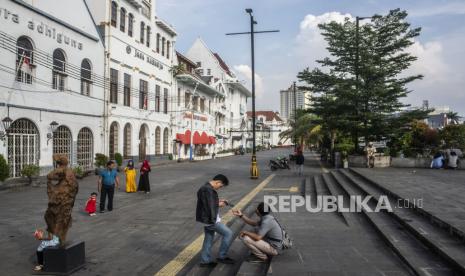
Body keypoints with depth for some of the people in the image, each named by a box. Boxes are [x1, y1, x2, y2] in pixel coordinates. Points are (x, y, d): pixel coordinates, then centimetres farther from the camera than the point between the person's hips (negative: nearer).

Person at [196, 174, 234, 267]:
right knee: (228, 233, -2)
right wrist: (218, 204, -11)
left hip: (207, 219, 11)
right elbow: (208, 206, -26)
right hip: (210, 219, -10)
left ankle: (205, 261, 23)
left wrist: (218, 202, 10)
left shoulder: (206, 188, 12)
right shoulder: (208, 190, -22)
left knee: (208, 239, 16)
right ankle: (222, 256, 7)